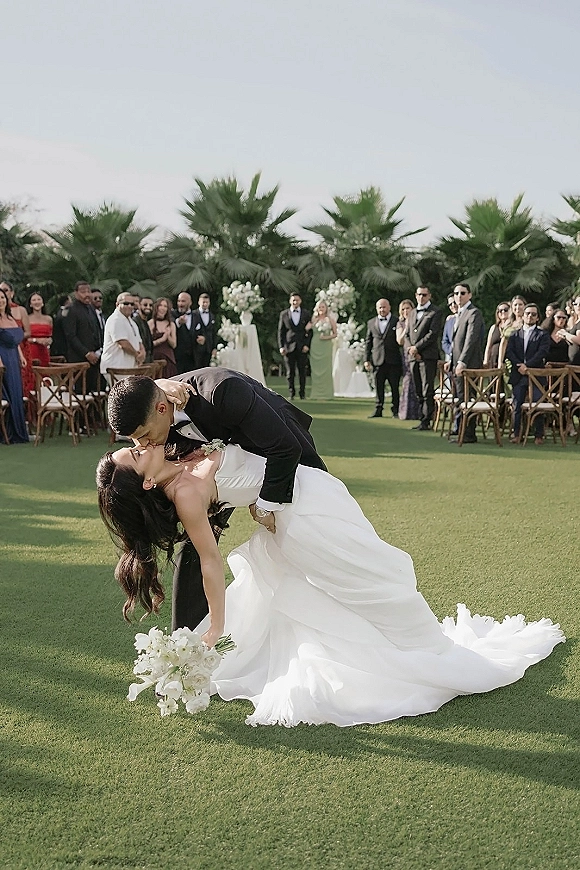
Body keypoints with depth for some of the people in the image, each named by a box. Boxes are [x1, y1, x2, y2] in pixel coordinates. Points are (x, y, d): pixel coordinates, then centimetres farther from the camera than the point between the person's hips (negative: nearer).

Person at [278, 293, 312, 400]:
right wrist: (281, 346, -2)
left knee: (302, 371, 1)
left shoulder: (306, 314, 9)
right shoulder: (284, 314, 8)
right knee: (290, 372, 1)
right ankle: (291, 392, 10)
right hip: (289, 347, 0)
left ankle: (302, 392, 10)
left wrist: (307, 345, -4)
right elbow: (280, 331, 7)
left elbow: (310, 330, 7)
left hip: (302, 347, 0)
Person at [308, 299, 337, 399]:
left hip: (326, 345, -2)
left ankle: (327, 393, 0)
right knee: (315, 369, 1)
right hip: (315, 345, 2)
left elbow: (335, 334, 5)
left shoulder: (330, 319, 5)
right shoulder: (314, 319, 11)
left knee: (326, 368, -4)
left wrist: (327, 337, -9)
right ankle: (316, 393, 5)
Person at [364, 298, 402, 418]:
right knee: (378, 387, 6)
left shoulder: (397, 322, 3)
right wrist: (366, 359, 7)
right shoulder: (371, 323, 13)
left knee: (395, 387, 2)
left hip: (393, 361, -2)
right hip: (378, 361, 2)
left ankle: (395, 410, 10)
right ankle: (378, 409, 14)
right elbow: (368, 342, 13)